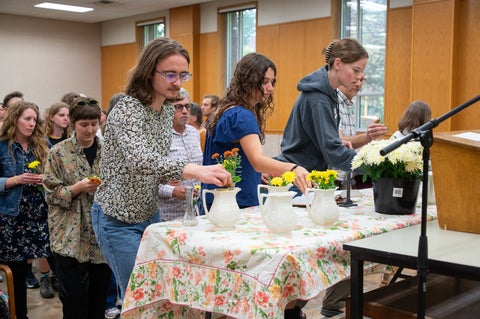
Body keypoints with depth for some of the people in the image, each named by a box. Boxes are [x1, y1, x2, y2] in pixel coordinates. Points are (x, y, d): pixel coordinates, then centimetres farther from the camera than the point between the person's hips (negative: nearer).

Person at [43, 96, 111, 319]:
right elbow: (51, 194, -4)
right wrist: (78, 187, -18)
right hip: (71, 237, -3)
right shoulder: (59, 153, -2)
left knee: (99, 295, 9)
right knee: (75, 298, -2)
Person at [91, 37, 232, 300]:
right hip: (118, 219, -7)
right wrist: (195, 170, -53)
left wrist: (170, 176, -6)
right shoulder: (126, 109, -22)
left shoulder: (168, 110, 3)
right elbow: (139, 160, -41)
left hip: (150, 214, 8)